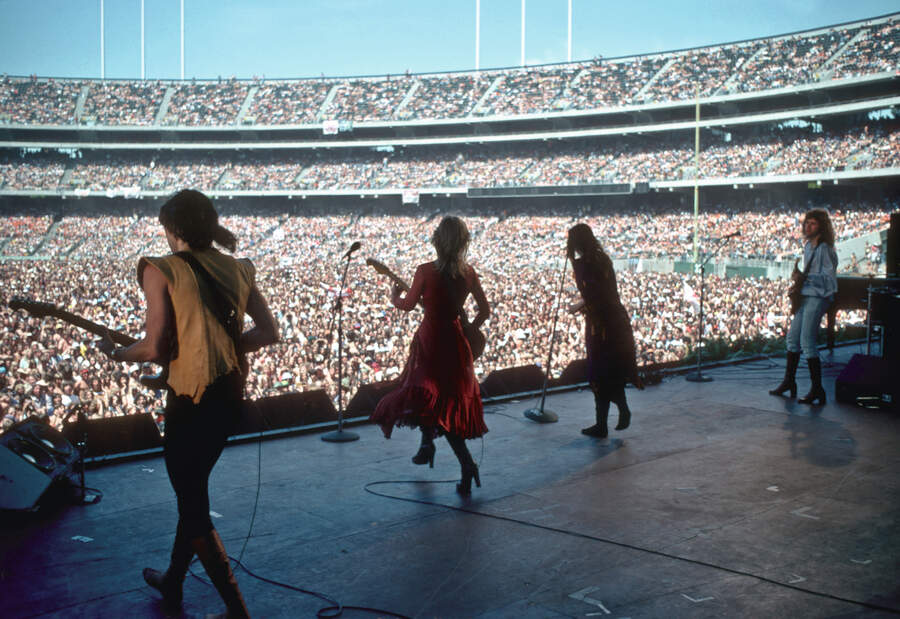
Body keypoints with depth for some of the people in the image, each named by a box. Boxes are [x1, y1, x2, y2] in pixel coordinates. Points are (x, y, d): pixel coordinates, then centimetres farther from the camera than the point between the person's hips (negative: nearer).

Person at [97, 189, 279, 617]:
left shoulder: (161, 270, -11)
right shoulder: (238, 269, 6)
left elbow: (156, 349, -16)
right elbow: (268, 332, 6)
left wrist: (117, 353, 3)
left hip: (191, 397, -7)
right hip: (231, 393, 7)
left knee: (192, 503, 6)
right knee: (194, 489, 24)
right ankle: (173, 582, 41)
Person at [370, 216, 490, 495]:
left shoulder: (426, 271, -14)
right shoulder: (468, 272, -2)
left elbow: (407, 305, -2)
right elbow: (485, 310, 3)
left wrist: (394, 296, 20)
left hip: (430, 341, -4)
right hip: (455, 342, 4)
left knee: (429, 397, 5)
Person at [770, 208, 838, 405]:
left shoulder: (824, 248, -11)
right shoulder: (808, 245, 15)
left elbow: (829, 276, -15)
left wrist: (806, 278, -23)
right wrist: (799, 279, 12)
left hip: (817, 297, -9)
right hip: (805, 295, 9)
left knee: (807, 342, -12)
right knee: (793, 337, 13)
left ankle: (817, 389, -6)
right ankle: (789, 381, 26)